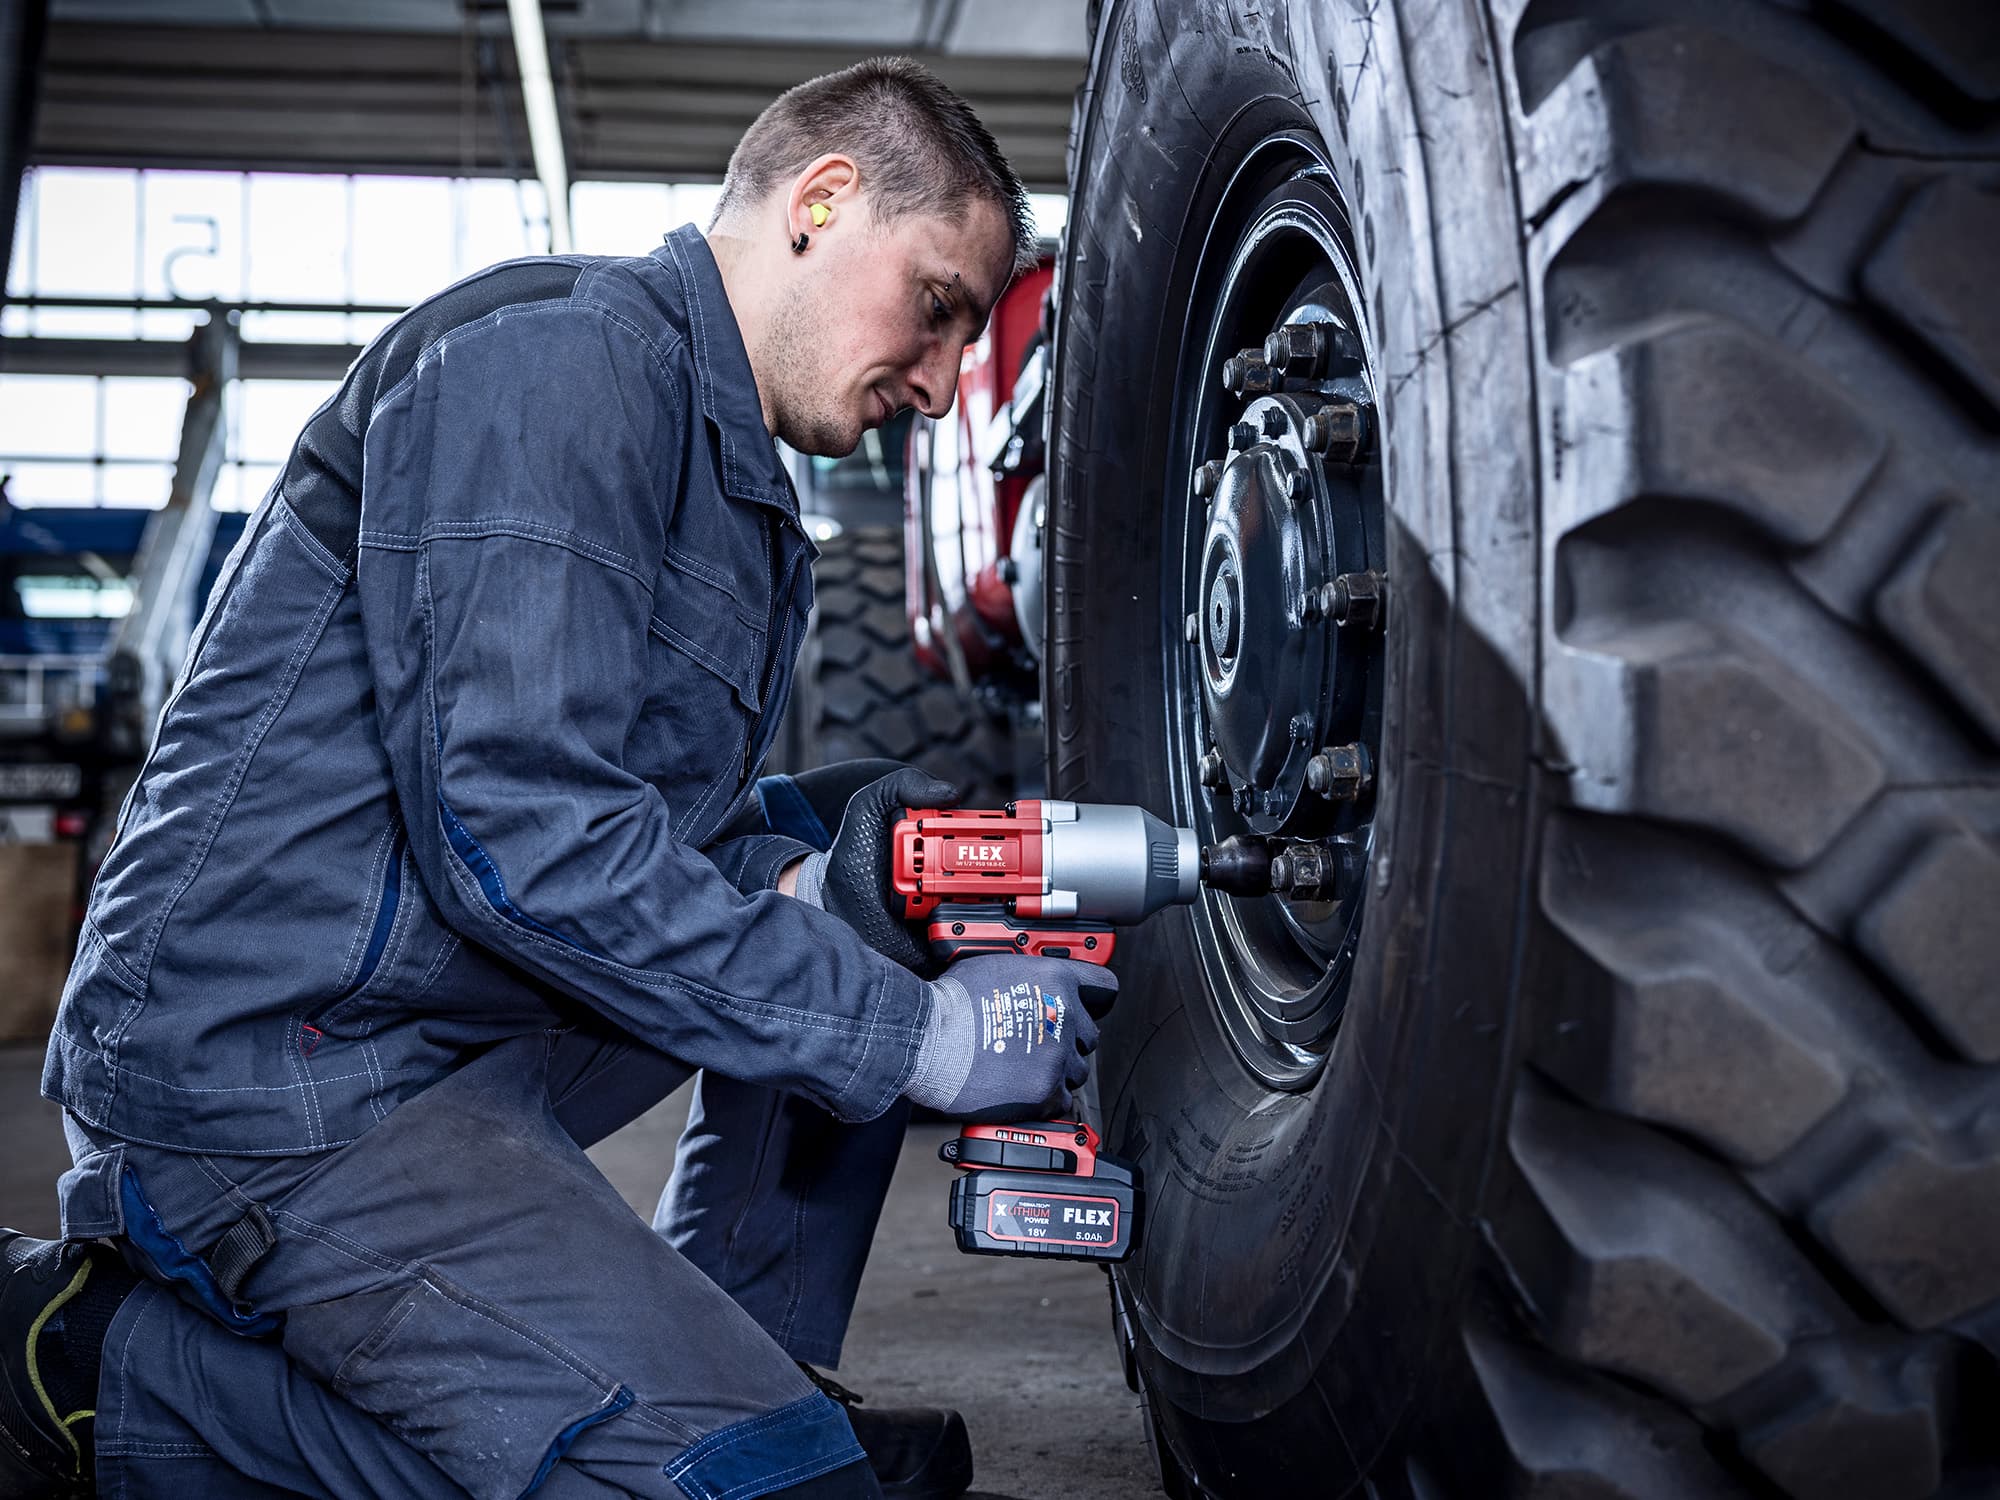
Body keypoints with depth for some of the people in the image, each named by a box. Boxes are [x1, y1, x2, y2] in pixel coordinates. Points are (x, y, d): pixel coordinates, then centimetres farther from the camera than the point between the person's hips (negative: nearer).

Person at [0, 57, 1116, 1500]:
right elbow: (516, 828, -25)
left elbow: (659, 820, 18)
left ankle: (735, 1361, 7)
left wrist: (809, 877, -5)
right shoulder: (560, 355, -15)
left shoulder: (735, 478, 18)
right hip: (270, 1065, -10)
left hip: (467, 1028, 10)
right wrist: (917, 1036, -20)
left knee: (860, 844, 10)